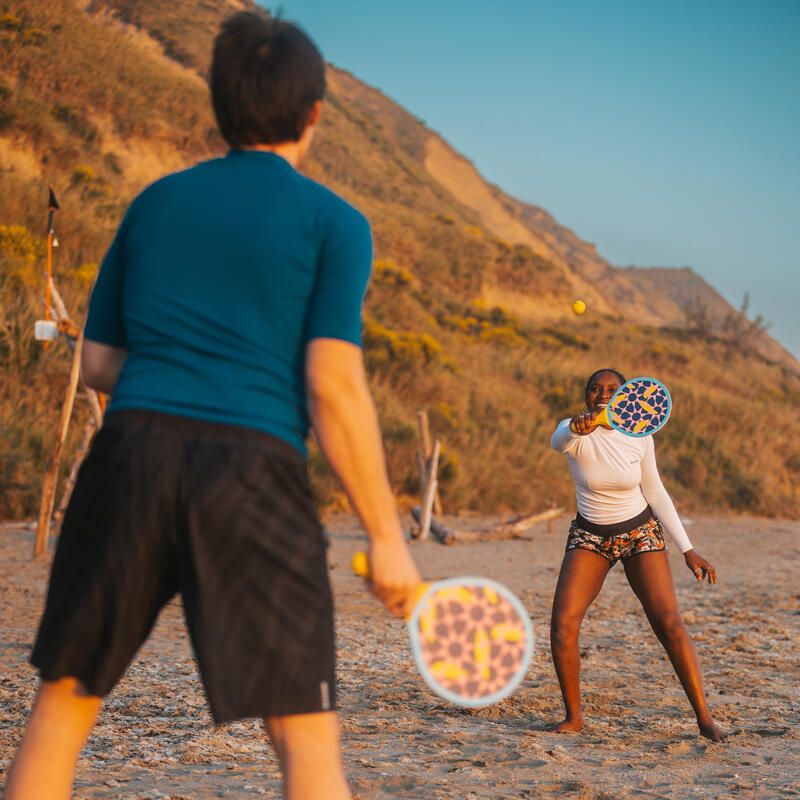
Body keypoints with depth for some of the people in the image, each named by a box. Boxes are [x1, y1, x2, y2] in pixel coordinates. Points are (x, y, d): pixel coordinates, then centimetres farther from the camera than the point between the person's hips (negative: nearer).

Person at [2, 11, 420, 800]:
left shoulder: (154, 202, 16)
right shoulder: (333, 223, 4)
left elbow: (99, 363, 19)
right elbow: (332, 387, -6)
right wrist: (386, 536, -2)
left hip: (133, 448, 4)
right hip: (253, 469, -3)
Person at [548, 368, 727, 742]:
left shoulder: (639, 437, -8)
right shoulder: (575, 432, -15)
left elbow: (656, 493, 2)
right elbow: (557, 441, -41)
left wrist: (687, 550, -1)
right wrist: (576, 428, -66)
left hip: (640, 532, 0)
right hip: (589, 535, 0)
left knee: (669, 623, -12)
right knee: (562, 623, -15)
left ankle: (704, 718, -1)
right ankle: (573, 715, 4)